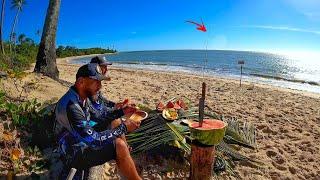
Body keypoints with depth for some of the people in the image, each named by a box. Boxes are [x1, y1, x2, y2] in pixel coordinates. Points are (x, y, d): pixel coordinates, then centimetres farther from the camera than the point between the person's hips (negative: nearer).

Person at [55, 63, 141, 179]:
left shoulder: (83, 98, -1)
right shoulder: (70, 106, -31)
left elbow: (98, 118, 14)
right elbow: (94, 140, -32)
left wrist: (121, 111, 5)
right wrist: (123, 128, -22)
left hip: (84, 140, 10)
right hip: (75, 155, -10)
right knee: (119, 146, -26)